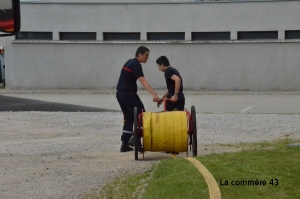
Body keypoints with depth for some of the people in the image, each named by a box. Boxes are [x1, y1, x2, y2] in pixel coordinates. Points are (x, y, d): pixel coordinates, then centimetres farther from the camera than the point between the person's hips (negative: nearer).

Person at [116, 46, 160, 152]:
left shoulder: (130, 62, 16)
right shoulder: (135, 65, -14)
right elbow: (143, 81, -27)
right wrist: (154, 94, -38)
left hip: (120, 93, 9)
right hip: (128, 94, -9)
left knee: (129, 118, 12)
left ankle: (125, 145, 10)